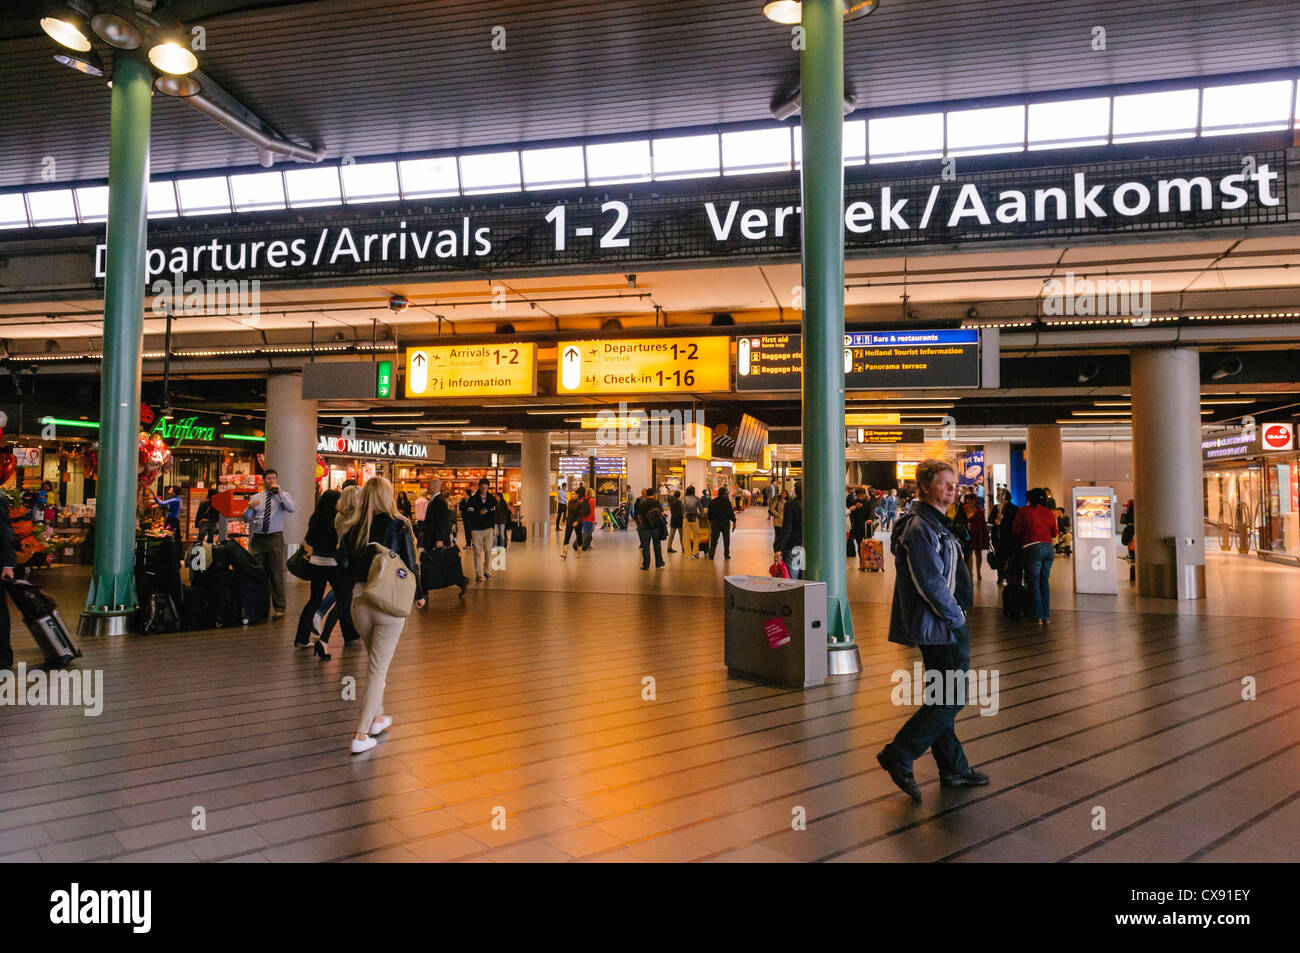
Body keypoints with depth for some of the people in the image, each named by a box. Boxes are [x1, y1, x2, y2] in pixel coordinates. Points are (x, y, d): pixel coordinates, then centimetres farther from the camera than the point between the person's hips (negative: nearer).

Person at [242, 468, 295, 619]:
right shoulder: (256, 497, 14)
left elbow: (291, 508, -15)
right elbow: (246, 518, 9)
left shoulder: (283, 495, 6)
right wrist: (250, 507, -12)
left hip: (275, 538, -3)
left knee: (276, 573, -6)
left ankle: (279, 609, -2)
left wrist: (279, 491, -16)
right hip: (258, 538, 3)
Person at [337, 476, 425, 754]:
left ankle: (377, 718, 35)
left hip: (360, 600, 4)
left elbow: (347, 568, 6)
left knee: (377, 662, 24)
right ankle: (361, 735, 2)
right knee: (379, 669, 3)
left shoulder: (352, 529, 3)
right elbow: (410, 565, -4)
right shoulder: (399, 525, -6)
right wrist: (418, 595, 9)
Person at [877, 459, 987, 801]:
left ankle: (954, 769, 26)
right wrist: (956, 617, -14)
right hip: (940, 626, -11)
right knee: (951, 699, -6)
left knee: (942, 698, 15)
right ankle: (898, 756, 1)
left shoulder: (933, 522, 16)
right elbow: (930, 583, -23)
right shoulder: (920, 526, -18)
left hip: (938, 625, 11)